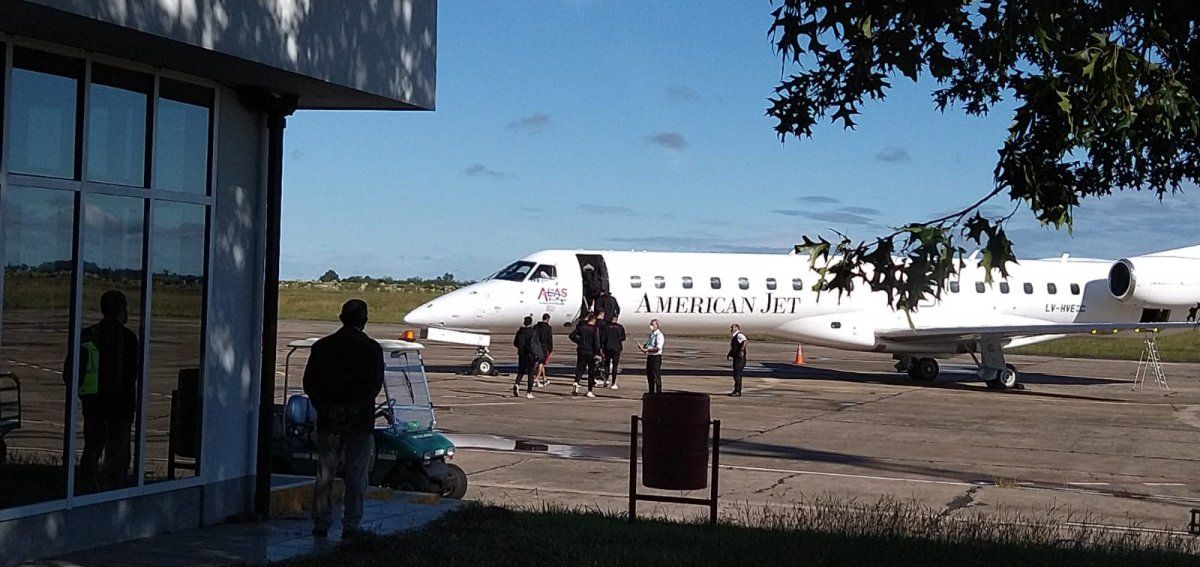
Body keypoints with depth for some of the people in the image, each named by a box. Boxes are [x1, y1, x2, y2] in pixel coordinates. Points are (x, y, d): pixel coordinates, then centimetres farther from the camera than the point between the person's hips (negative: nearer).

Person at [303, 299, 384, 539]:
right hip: (360, 421, -3)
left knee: (325, 475, 10)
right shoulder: (372, 348, -3)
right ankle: (351, 525, 3)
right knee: (356, 476, 3)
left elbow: (309, 383, 1)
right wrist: (354, 410, -8)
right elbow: (375, 384, -11)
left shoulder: (322, 346, 5)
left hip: (328, 421, 3)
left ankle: (321, 524, 11)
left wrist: (325, 409, 2)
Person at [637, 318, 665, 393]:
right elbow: (648, 344, 27)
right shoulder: (651, 334, 16)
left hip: (656, 357, -10)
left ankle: (658, 392, 0)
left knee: (656, 376, -5)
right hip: (649, 356, 10)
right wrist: (642, 346, 5)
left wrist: (647, 350, -25)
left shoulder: (659, 335, -14)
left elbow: (658, 348, -24)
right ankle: (651, 392, 25)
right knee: (649, 375, 15)